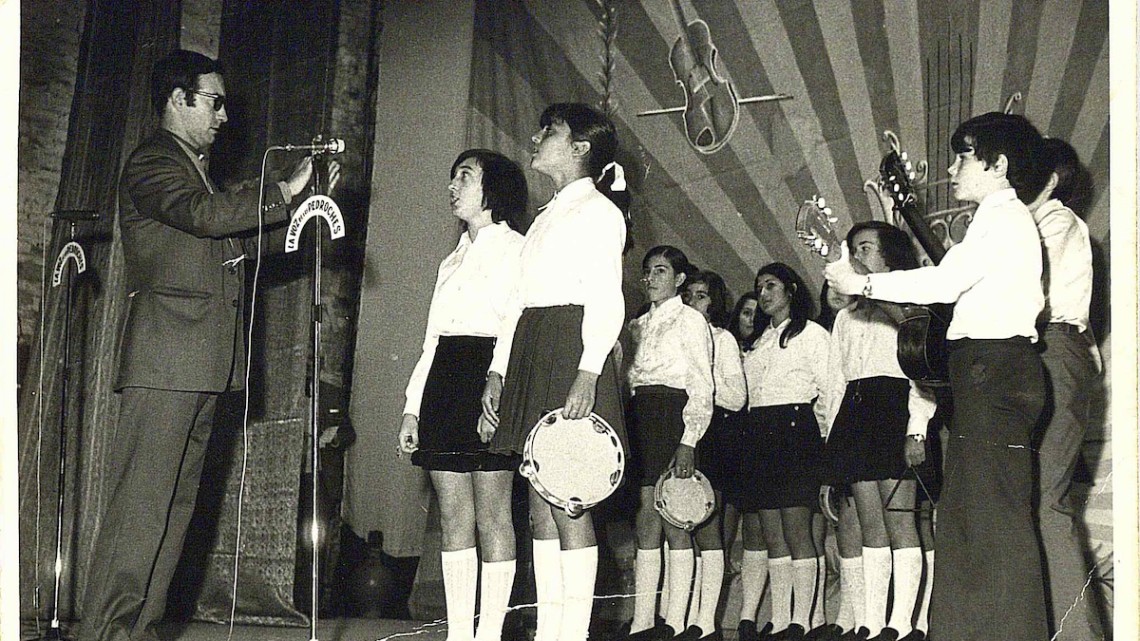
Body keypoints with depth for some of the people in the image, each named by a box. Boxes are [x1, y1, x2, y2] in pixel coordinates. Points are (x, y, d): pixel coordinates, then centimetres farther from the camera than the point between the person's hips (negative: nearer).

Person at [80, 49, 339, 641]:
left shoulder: (194, 166, 25)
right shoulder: (152, 162, -5)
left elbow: (225, 244, 28)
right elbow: (204, 213, -22)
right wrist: (284, 192, -16)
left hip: (200, 364, 10)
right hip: (165, 358, -10)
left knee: (175, 501, 8)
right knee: (142, 500, -13)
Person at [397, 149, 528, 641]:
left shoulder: (512, 248, 0)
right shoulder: (454, 259, 25)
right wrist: (412, 407, 15)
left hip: (487, 377, -8)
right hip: (443, 380, 8)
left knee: (491, 517, -6)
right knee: (454, 518, 4)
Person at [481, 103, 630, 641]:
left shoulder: (598, 209, -1)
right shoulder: (546, 217, 24)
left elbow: (607, 302, -11)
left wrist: (587, 374, -21)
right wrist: (498, 370, 14)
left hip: (571, 352, -8)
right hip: (531, 355, 8)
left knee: (569, 505, -10)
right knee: (541, 509, 5)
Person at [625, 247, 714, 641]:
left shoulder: (690, 319, 2)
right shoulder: (639, 325, 21)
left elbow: (702, 387, -4)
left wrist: (688, 441, -14)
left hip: (671, 414, -6)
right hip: (638, 415, 6)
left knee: (672, 519, -8)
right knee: (645, 521, 2)